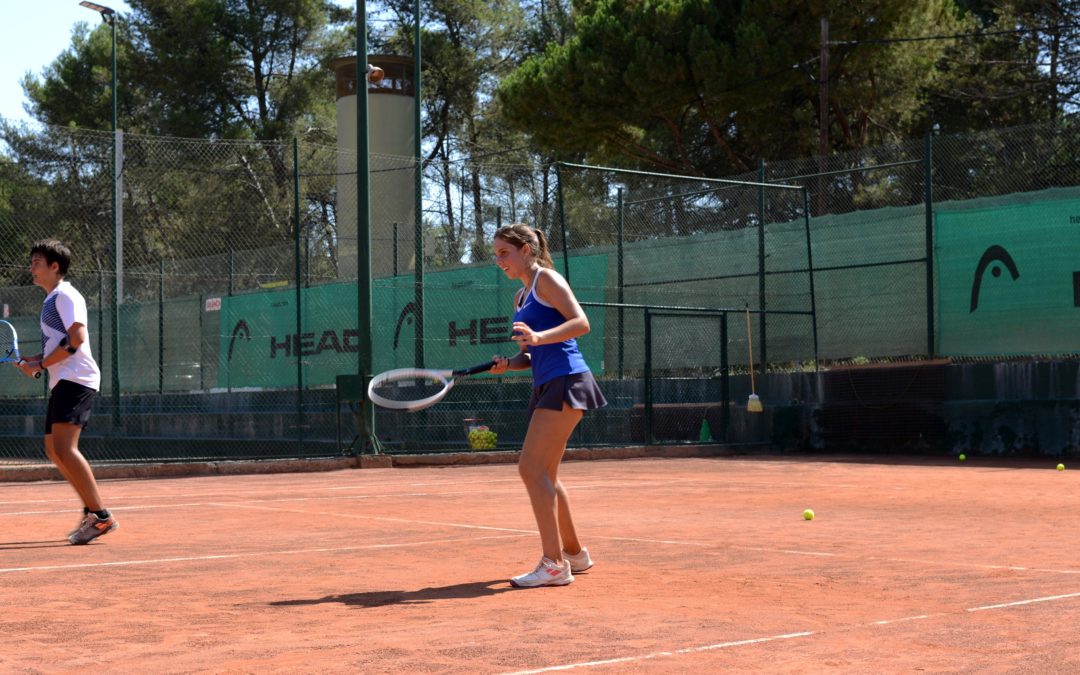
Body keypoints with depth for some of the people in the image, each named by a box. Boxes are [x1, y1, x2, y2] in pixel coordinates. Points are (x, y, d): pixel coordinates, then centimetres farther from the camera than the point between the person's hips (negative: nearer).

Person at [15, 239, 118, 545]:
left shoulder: (65, 295, -8)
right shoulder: (52, 300, 22)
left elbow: (76, 339, -20)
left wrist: (40, 365, -14)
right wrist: (32, 360, 9)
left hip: (76, 380, -11)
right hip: (62, 382, 11)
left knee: (64, 448, -19)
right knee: (54, 450, 12)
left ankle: (101, 516, -19)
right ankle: (92, 510, 18)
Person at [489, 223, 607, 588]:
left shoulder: (547, 279, -3)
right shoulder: (520, 297, 21)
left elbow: (581, 322, -15)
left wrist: (538, 337, -29)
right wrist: (508, 363, 2)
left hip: (565, 381, -9)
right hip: (545, 386, 9)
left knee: (532, 467, -16)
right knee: (543, 475, 14)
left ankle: (554, 564, -17)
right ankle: (574, 553, 28)